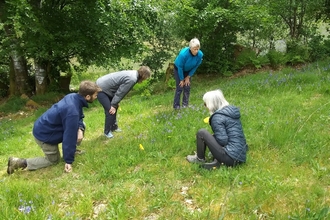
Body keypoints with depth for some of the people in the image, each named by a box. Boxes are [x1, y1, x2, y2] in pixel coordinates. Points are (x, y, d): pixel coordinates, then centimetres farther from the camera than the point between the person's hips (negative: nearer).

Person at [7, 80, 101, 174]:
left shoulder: (73, 96, -9)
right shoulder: (72, 112, -34)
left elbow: (79, 117, 8)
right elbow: (69, 136, -28)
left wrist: (80, 129, -13)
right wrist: (68, 161, -20)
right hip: (44, 134, -8)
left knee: (82, 125, 5)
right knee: (54, 160, 11)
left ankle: (71, 150, 22)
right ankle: (20, 162, 9)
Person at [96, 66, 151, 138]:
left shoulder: (133, 74, 5)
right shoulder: (132, 79, -26)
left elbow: (121, 91, 12)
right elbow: (120, 92, -20)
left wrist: (115, 103, 13)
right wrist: (113, 105, -11)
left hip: (105, 86, 10)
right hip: (100, 89, -10)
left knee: (114, 107, 19)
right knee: (111, 111, -9)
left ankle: (113, 127, 34)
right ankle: (107, 132, 8)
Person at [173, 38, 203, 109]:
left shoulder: (200, 54, -26)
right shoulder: (183, 54, -38)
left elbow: (195, 66, -10)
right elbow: (180, 67, -26)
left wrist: (188, 77, -7)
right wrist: (182, 79, -17)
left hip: (188, 70, 4)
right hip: (178, 69, -4)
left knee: (187, 87, 2)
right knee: (179, 88, -7)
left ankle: (185, 105, 12)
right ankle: (176, 106, 1)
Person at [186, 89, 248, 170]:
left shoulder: (217, 117, -13)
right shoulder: (232, 111, 12)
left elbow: (222, 141, -16)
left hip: (231, 158, -9)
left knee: (201, 132, -4)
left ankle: (200, 159, 16)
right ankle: (218, 161, 5)